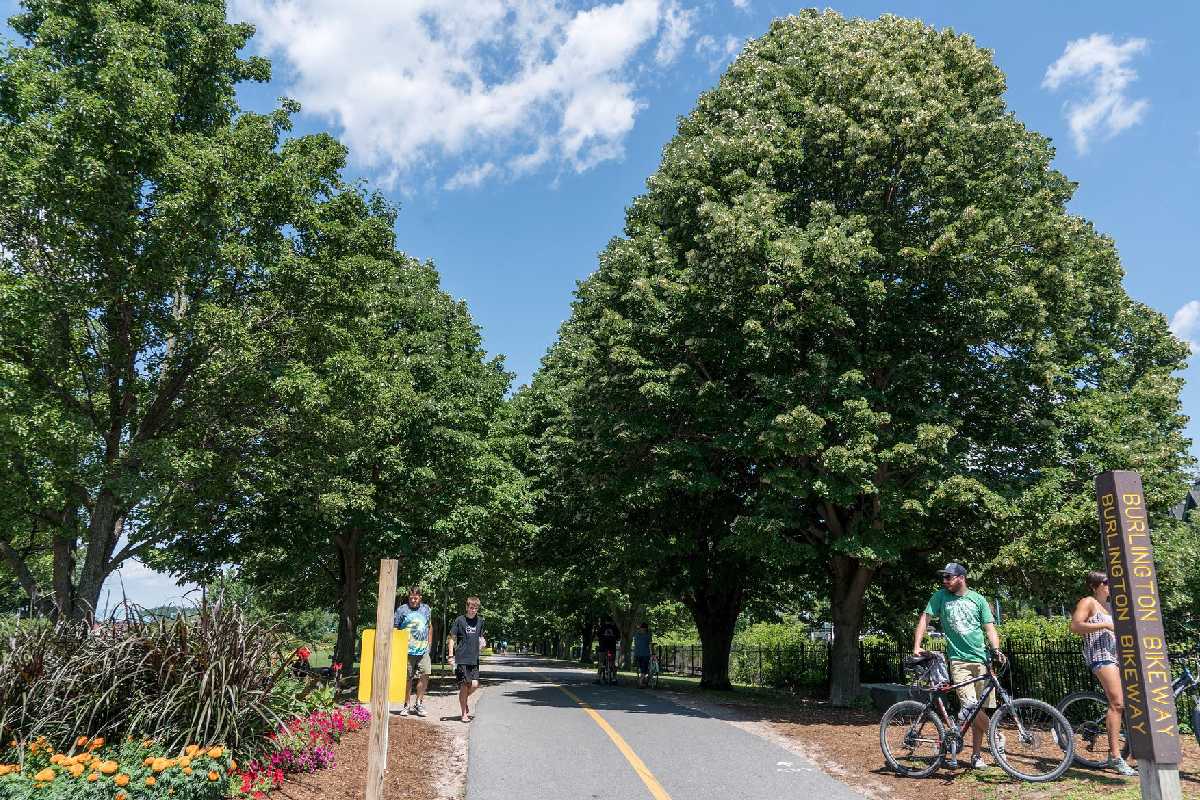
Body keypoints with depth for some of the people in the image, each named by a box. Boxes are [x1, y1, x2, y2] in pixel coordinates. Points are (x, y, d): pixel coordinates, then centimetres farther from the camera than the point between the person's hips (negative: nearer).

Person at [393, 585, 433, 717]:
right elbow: (395, 629, 3)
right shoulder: (402, 610, 1)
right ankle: (406, 705, 15)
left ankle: (418, 704, 10)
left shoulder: (426, 609, 13)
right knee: (408, 679, 2)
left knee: (425, 675, -5)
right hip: (407, 650, -3)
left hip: (423, 650, 3)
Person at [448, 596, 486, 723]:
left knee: (475, 684, -5)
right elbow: (452, 639, 0)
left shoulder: (480, 621, 9)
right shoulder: (460, 621, -3)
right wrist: (451, 656, -6)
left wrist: (482, 643, 0)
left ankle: (465, 698, 27)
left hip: (474, 659, 3)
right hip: (461, 659, -3)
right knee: (464, 685, -3)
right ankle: (464, 714, 9)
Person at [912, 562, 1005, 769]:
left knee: (980, 708, 3)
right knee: (971, 706, -16)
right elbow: (925, 619, 3)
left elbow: (989, 627, 5)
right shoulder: (940, 596, 4)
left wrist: (996, 649, -13)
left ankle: (976, 754, 15)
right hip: (959, 660, -2)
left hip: (981, 659, 2)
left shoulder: (977, 599, 7)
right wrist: (917, 646, -7)